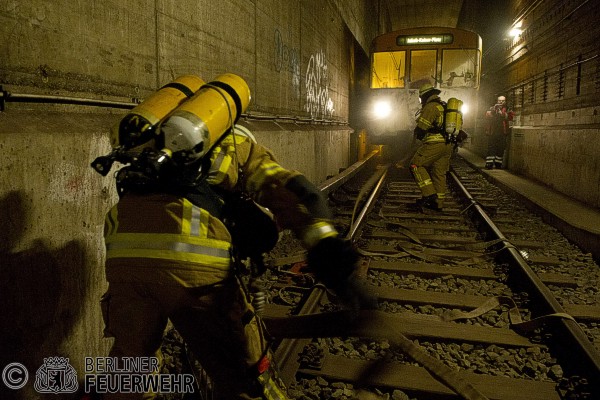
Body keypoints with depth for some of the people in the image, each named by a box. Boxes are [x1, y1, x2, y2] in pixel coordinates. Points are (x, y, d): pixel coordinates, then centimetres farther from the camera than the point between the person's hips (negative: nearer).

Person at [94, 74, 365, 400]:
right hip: (192, 255, -4)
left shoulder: (163, 133, 37)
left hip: (124, 248, 5)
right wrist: (326, 245, -10)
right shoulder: (243, 145, 23)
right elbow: (293, 191, 3)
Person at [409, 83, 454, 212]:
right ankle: (438, 203, 13)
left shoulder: (430, 106, -8)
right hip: (448, 145, 9)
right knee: (439, 173, 11)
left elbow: (421, 128, -11)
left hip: (434, 144, -9)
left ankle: (429, 194, -10)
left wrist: (418, 135, 8)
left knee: (416, 165, -1)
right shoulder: (445, 107, 21)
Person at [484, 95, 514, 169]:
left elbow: (510, 117, -10)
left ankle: (498, 163, 16)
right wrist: (493, 111, -24)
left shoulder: (507, 110, 9)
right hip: (492, 132, -2)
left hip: (502, 133, 2)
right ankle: (489, 164, -12)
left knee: (501, 149, 7)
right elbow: (487, 116, -8)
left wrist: (501, 113, -23)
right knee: (491, 148, -9)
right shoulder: (492, 108, 8)